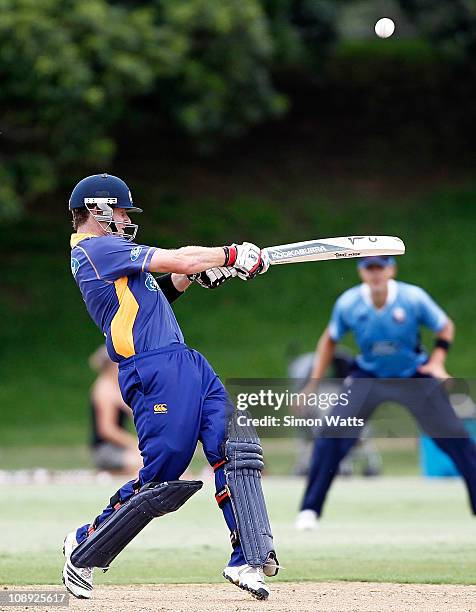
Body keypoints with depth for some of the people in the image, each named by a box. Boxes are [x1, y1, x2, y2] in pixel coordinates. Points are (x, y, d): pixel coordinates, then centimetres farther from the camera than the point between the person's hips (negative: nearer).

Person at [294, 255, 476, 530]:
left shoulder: (414, 298, -20)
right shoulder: (348, 304, -16)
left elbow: (446, 326, -3)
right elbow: (330, 340, 2)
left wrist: (437, 362, -19)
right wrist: (312, 386, -1)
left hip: (415, 376, -1)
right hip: (368, 377, 1)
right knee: (331, 435, -15)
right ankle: (310, 511, -4)